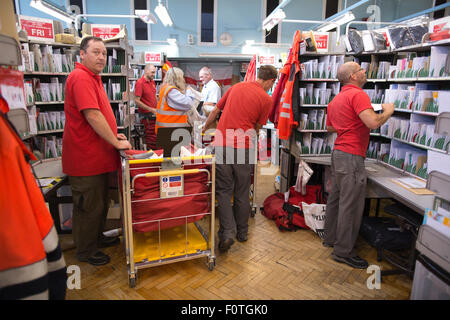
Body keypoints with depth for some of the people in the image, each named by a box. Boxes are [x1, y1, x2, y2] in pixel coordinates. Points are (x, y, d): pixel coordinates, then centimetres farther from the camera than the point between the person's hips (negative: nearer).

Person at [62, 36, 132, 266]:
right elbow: (92, 116, -25)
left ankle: (97, 237, 40)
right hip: (85, 157, -10)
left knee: (100, 202, 22)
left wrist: (113, 135, 13)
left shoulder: (93, 78, 16)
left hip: (98, 156, 10)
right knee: (89, 206, 4)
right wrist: (116, 143, -19)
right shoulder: (81, 77, -17)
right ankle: (86, 252, 22)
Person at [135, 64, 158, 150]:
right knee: (153, 138, -7)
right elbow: (137, 101, -17)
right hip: (147, 115, -8)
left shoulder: (152, 82, 11)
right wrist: (151, 110, -18)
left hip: (154, 113, 8)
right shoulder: (140, 83, -13)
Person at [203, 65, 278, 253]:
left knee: (224, 191, 8)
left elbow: (215, 111, 16)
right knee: (242, 192, 13)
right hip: (244, 147, -2)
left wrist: (204, 129, 30)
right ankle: (242, 232, 26)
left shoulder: (236, 87, 11)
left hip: (222, 144, 2)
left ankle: (227, 232, -1)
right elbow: (257, 128, 5)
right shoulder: (266, 99, 0)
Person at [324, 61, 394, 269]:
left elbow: (329, 127, 25)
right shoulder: (357, 94, -13)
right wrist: (388, 110, -6)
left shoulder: (336, 99, 17)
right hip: (351, 156, -10)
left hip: (338, 152, 10)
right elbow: (373, 122, -25)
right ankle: (343, 251, 7)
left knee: (335, 198, 17)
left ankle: (330, 238, 30)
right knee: (351, 205, -3)